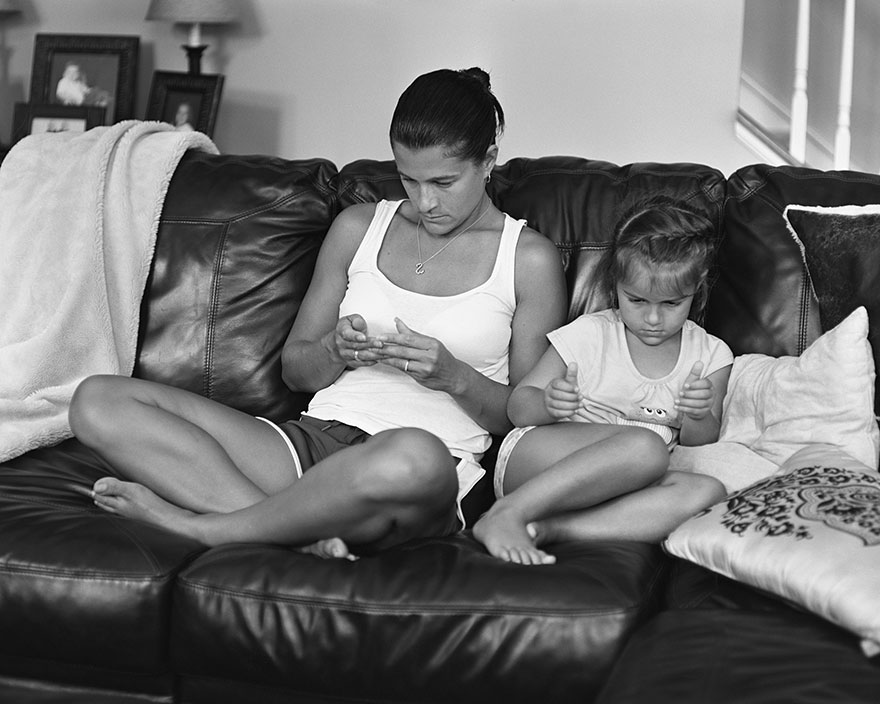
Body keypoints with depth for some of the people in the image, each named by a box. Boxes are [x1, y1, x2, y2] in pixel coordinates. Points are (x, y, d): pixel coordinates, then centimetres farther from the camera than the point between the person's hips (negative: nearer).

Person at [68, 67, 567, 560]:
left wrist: (455, 377, -13)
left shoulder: (530, 259, 6)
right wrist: (335, 351, -5)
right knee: (97, 401, -13)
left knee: (415, 458, -46)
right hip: (316, 440, 4)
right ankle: (304, 531, -29)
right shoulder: (358, 228, 16)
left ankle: (200, 527, -23)